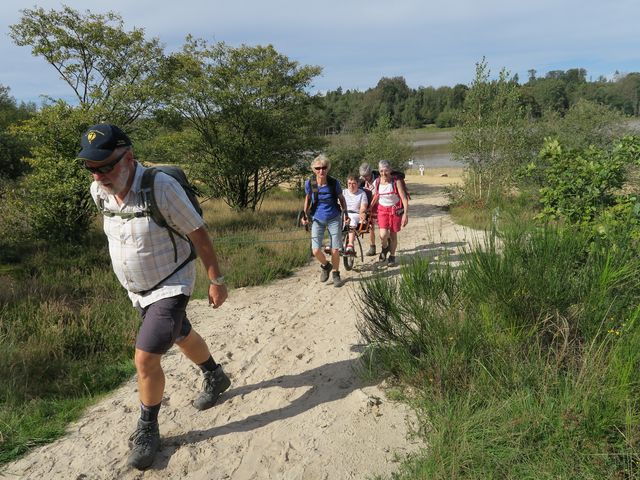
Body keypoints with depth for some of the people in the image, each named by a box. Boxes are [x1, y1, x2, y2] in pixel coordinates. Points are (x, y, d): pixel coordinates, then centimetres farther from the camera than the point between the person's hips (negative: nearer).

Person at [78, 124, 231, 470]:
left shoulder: (160, 188, -28)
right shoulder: (99, 191, -8)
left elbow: (198, 234, -20)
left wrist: (216, 281, -15)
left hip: (170, 286, -7)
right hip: (137, 289, 7)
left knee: (146, 359, -11)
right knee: (183, 338, 25)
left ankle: (147, 431, 13)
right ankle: (216, 379, 51)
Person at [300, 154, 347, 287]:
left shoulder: (334, 183, -14)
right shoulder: (309, 183, -11)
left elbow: (341, 199, 3)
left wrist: (346, 214, -2)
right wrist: (305, 215, 5)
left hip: (334, 219, -1)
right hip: (317, 219, 1)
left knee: (335, 250, 0)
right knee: (316, 251, -10)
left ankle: (335, 273, 26)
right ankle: (325, 266, 23)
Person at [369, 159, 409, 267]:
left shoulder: (396, 182, -14)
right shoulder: (377, 182, -4)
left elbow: (404, 199, -14)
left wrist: (405, 214, -21)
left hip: (395, 210, -2)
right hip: (382, 210, 2)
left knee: (393, 235, 6)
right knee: (383, 235, -15)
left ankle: (392, 257, 28)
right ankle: (384, 248, 19)